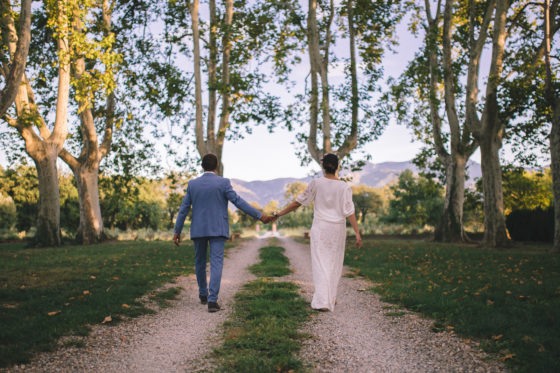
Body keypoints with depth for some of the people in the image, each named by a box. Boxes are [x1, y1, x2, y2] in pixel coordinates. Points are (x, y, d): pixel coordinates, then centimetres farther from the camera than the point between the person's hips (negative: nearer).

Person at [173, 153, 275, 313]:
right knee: (216, 263, -5)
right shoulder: (223, 183, -8)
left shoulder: (193, 184, 2)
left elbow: (183, 209, 3)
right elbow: (238, 202, -13)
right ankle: (212, 300, -16)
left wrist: (177, 231, 9)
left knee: (200, 262, 19)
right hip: (217, 229, -3)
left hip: (198, 229, 3)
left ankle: (203, 294, 34)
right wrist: (259, 215, -9)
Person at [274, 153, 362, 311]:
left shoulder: (316, 183, -6)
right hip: (338, 228, 1)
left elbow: (298, 202, -2)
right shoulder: (344, 187, -5)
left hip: (320, 227, -1)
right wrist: (357, 233, -10)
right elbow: (349, 211, -11)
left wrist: (280, 213, 7)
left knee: (320, 263, -1)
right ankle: (331, 298, 26)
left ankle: (323, 301, -10)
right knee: (334, 263, 16)